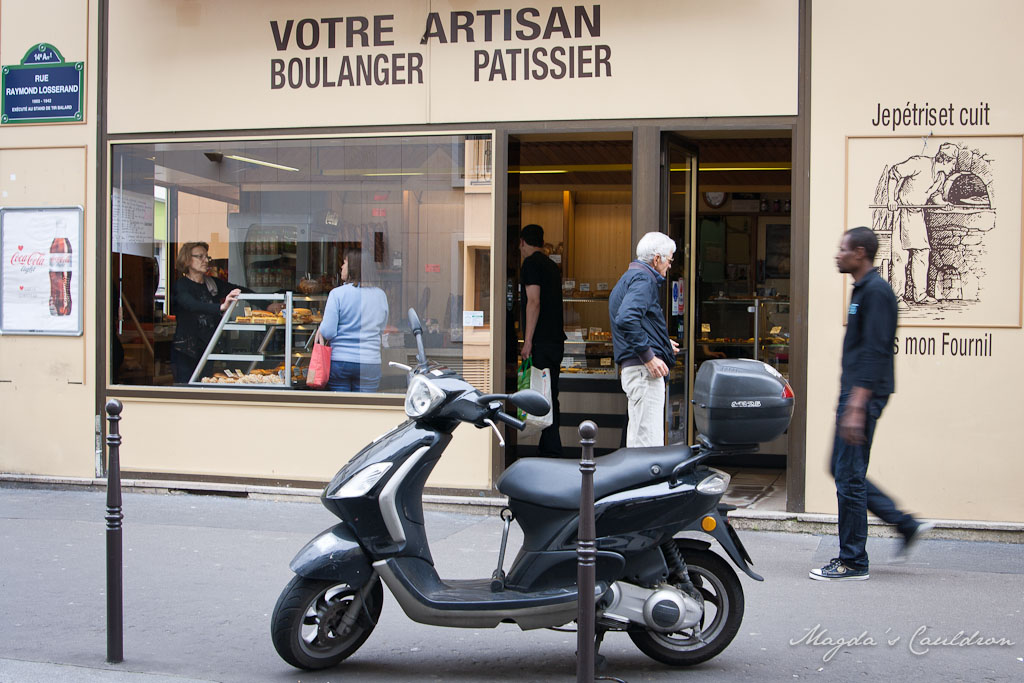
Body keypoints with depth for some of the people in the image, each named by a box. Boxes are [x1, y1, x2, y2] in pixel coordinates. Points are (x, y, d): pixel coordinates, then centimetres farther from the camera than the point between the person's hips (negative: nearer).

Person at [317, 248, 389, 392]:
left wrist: (320, 330, 11)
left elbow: (328, 332, -9)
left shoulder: (337, 293, -8)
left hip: (339, 361, -2)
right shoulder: (380, 295, 3)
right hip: (370, 362, 2)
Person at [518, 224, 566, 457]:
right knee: (550, 396, 13)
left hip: (541, 341, -9)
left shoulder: (531, 263, -8)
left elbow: (534, 302, -16)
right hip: (556, 340, 9)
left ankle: (552, 452, -11)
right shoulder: (551, 265, 19)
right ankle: (547, 448, 19)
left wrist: (528, 341, -17)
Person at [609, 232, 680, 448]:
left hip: (631, 367, 11)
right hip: (644, 370, -11)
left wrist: (663, 343, 33)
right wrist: (649, 356, -21)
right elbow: (626, 319, -24)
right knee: (649, 445, -13)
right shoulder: (643, 278, -8)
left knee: (637, 440, 14)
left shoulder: (627, 279, 24)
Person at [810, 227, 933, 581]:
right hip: (853, 392, 10)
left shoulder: (876, 291, -15)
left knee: (849, 476, -5)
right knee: (843, 470, 14)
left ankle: (853, 563, 3)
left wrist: (856, 407, -26)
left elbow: (874, 352, -22)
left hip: (864, 394, -10)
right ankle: (907, 525, 19)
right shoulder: (863, 289, 17)